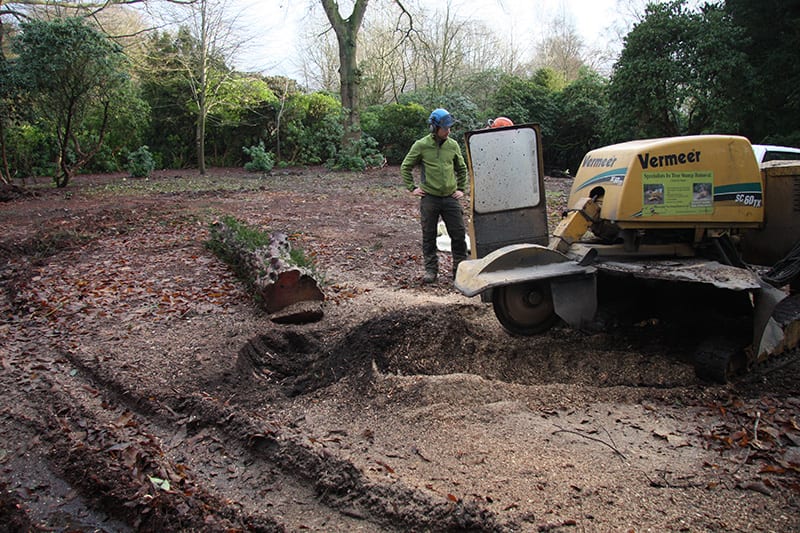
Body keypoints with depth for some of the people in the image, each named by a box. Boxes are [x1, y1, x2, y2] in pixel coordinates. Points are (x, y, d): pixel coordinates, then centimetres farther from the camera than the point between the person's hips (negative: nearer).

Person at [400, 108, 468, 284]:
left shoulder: (453, 145, 6)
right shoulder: (421, 145, -3)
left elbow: (462, 169, 19)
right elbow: (405, 167, 7)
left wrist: (461, 189, 12)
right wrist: (412, 188, 1)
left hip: (451, 197, 2)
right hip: (429, 198, -2)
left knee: (459, 234, 2)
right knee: (429, 236, 5)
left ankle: (460, 268, 15)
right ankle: (431, 269, 17)